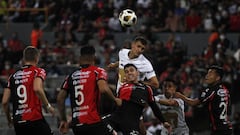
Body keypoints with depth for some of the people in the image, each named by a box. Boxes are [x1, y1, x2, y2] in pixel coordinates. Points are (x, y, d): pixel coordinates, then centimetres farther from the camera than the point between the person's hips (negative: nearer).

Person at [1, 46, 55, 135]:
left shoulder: (13, 76, 13)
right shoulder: (38, 72, -1)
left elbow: (4, 102, 10)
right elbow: (37, 89, -22)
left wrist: (9, 119, 25)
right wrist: (48, 105, -9)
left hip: (18, 122, 5)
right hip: (35, 120, -5)